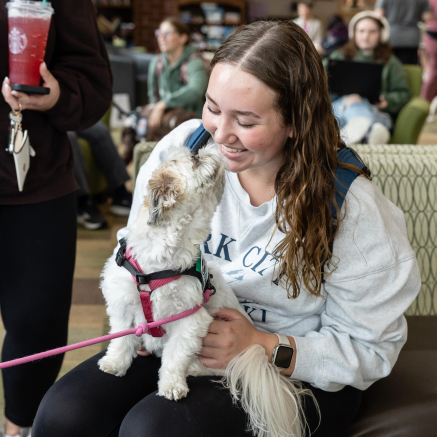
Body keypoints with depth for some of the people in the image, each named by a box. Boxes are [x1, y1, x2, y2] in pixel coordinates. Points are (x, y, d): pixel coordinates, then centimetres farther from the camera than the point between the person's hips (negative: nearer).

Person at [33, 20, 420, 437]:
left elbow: (370, 348, -12)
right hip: (180, 338, 4)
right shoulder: (183, 145, -8)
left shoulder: (351, 210, -19)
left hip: (298, 373, -3)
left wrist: (261, 347, -23)